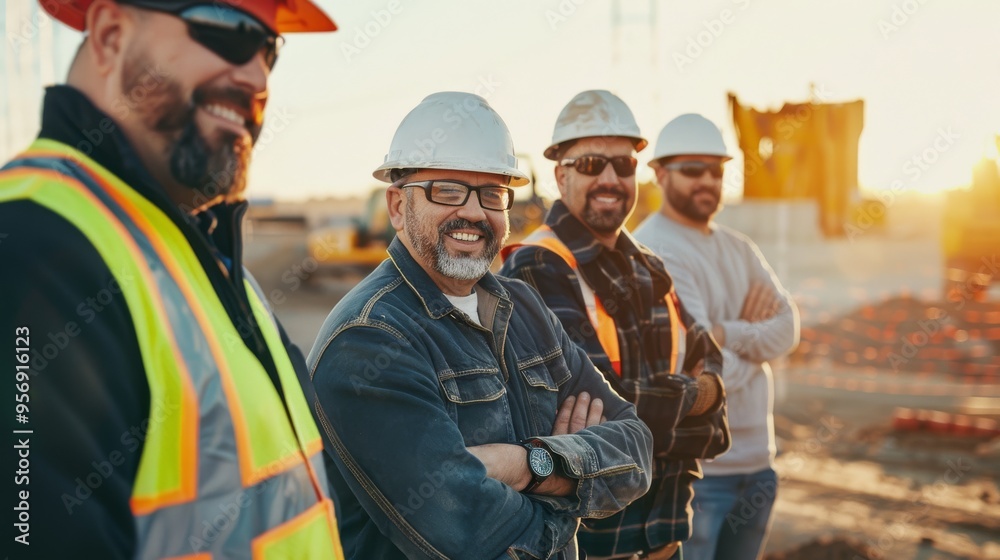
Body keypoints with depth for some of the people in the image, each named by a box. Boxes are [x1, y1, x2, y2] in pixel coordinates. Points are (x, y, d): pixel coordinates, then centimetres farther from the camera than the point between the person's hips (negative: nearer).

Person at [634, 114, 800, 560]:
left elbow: (787, 327, -1)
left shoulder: (739, 249, 11)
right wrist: (755, 345, -2)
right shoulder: (653, 253, -17)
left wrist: (727, 333, -19)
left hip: (756, 463, 8)